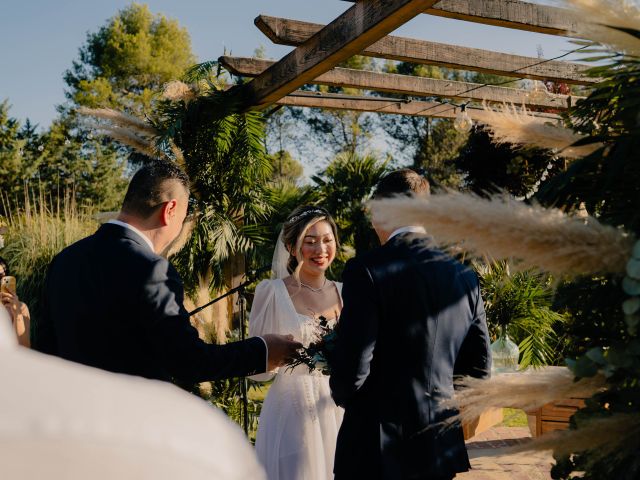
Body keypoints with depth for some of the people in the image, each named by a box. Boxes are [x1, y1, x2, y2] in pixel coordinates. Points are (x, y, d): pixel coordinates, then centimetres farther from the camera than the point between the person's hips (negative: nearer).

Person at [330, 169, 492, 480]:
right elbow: (479, 366, 6)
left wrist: (342, 394, 3)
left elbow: (352, 367, -19)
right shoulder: (464, 277, 1)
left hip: (377, 446, -5)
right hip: (441, 446, 5)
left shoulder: (366, 270, -16)